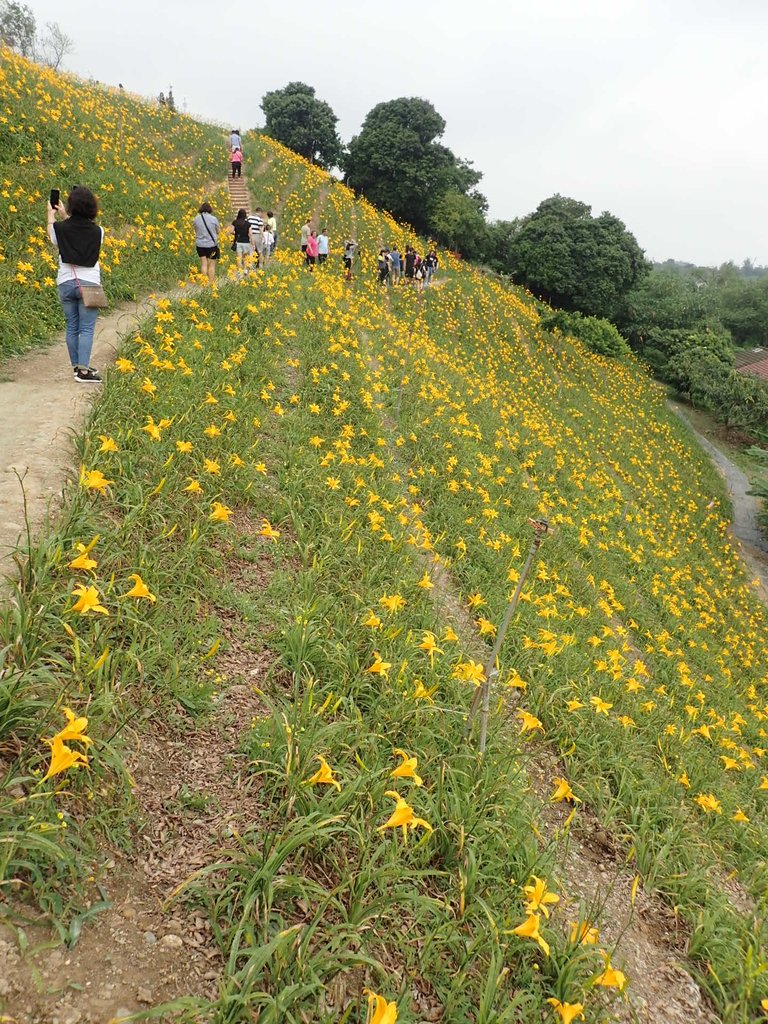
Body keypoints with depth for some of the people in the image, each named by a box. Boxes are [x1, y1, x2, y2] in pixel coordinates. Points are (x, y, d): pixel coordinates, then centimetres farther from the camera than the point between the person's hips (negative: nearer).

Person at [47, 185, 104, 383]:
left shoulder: (60, 228, -4)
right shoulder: (98, 231, -5)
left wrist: (51, 215, 33)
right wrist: (64, 217, 25)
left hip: (65, 283, 2)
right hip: (89, 283, -2)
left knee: (72, 327, 12)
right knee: (86, 329, -2)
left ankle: (77, 366, 19)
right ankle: (83, 370, -9)